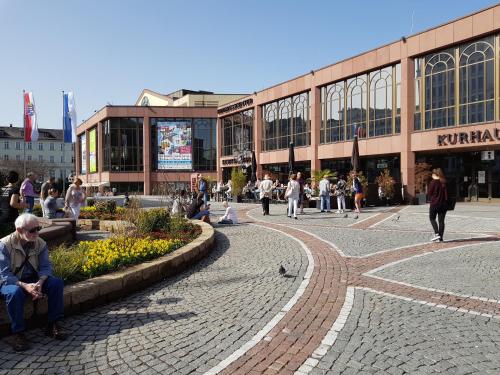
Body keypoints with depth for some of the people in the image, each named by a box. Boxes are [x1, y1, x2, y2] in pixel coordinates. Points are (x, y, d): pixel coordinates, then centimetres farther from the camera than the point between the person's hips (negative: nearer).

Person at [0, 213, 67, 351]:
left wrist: (40, 283, -31)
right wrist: (24, 286, -37)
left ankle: (53, 325, -9)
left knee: (57, 283, -20)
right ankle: (18, 334, -21)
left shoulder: (40, 243, -7)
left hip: (33, 279, 4)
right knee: (15, 292, -38)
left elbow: (45, 267, -9)